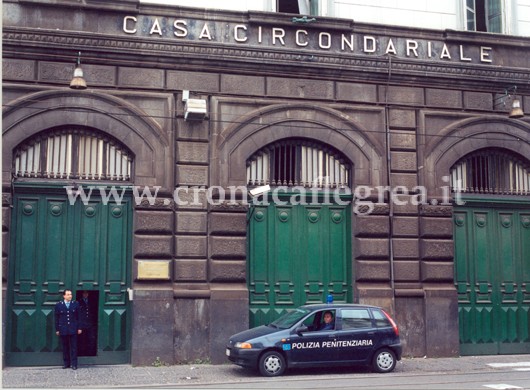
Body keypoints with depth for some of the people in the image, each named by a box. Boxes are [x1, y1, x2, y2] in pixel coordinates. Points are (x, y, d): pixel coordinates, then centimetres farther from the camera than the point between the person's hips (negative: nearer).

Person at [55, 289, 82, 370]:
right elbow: (56, 318, 4)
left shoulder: (75, 304, 3)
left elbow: (78, 317, 6)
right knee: (65, 347, 7)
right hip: (63, 330, 0)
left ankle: (74, 364, 5)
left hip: (73, 329, 0)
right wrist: (57, 329, 2)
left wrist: (79, 328, 3)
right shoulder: (58, 305, 1)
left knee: (73, 347, 0)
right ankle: (66, 363, 17)